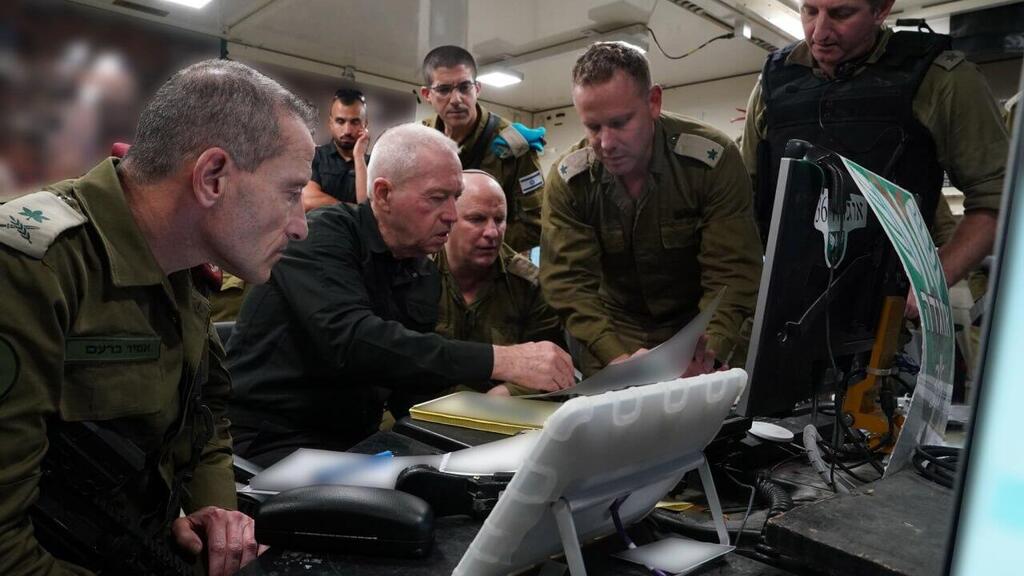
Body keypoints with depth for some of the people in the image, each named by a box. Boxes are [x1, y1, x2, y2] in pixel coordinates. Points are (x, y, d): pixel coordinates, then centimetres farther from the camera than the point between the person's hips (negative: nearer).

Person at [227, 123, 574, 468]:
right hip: (269, 443, -6)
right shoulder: (322, 238, -14)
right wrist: (498, 360, -35)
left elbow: (409, 388, 7)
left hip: (355, 441, 6)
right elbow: (353, 342, -32)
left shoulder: (425, 274, 7)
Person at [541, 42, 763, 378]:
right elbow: (568, 281, -16)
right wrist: (617, 357, -32)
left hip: (701, 328, 0)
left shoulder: (714, 159, -17)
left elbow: (733, 274, -19)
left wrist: (707, 354, -36)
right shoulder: (566, 181, -12)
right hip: (614, 333, 1)